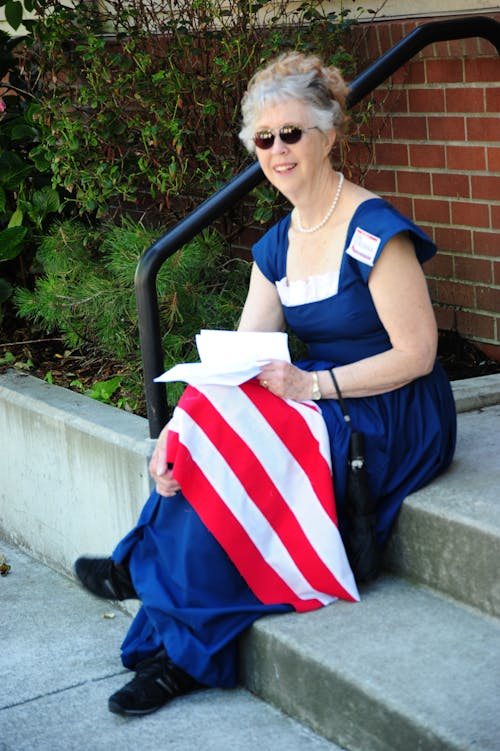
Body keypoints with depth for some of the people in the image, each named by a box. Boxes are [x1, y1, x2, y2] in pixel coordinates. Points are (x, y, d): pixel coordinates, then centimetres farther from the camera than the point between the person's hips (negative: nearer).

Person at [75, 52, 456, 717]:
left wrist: (312, 385, -23)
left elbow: (417, 355, -17)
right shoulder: (276, 248, 8)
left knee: (221, 447, -24)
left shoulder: (374, 232, -16)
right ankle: (182, 653, -13)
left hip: (396, 425, -7)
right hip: (327, 415, 7)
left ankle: (149, 571, -2)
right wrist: (176, 430, -16)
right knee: (196, 444, -17)